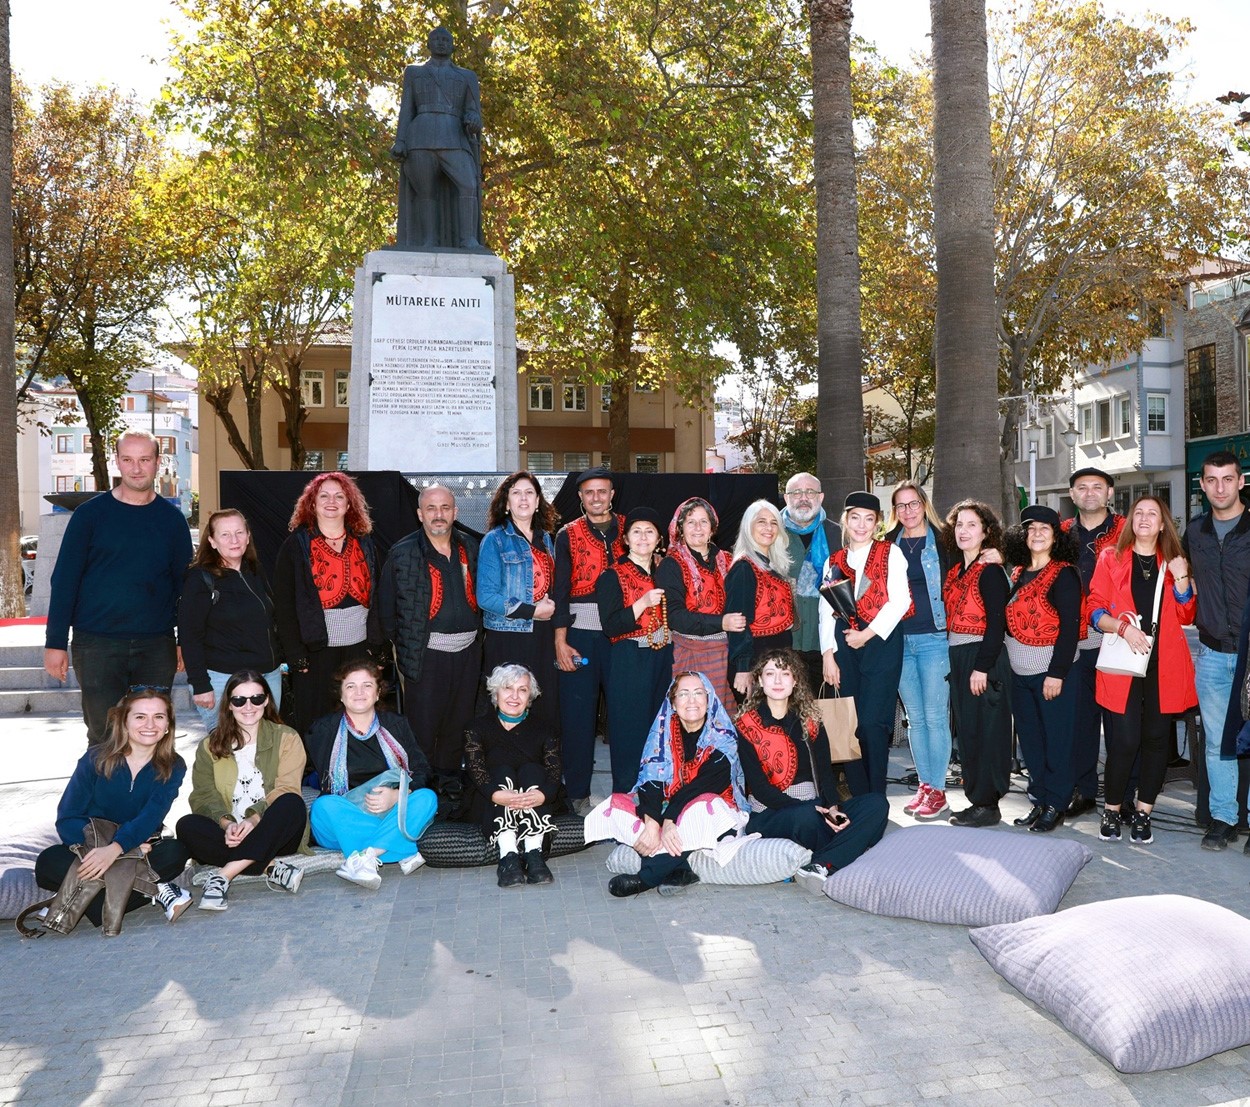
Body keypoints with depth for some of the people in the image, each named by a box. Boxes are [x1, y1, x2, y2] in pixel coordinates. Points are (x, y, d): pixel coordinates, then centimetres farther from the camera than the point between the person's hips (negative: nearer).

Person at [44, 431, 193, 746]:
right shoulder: (91, 513, 1)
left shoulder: (172, 518, 7)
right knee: (104, 736, 0)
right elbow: (64, 579, 0)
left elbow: (184, 584, 10)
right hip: (97, 645, -2)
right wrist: (55, 642, -5)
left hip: (156, 645, 2)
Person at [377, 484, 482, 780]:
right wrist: (398, 644, -2)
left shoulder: (470, 546, 7)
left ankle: (451, 777, 28)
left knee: (459, 723, 14)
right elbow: (386, 603, -1)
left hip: (467, 651, 4)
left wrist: (479, 633, 8)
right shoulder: (403, 552, -4)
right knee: (423, 726, 1)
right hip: (425, 653, -4)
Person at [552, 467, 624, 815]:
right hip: (580, 633, -1)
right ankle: (578, 792, 11)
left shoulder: (627, 530, 10)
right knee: (578, 712, 0)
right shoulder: (568, 535, 6)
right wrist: (560, 641, -6)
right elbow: (560, 589, 1)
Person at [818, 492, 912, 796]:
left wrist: (867, 633, -10)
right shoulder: (833, 562, 14)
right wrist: (828, 654, 1)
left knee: (872, 722, -9)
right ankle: (858, 799, 11)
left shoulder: (890, 553, 3)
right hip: (844, 646, 4)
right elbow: (826, 611, 9)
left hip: (882, 643, -4)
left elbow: (900, 601, -6)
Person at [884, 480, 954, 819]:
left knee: (935, 716, -2)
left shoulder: (942, 541, 0)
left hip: (934, 638, -4)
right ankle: (924, 784, 20)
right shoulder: (888, 544, 10)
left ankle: (937, 789, 7)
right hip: (899, 639, 4)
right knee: (914, 717, 10)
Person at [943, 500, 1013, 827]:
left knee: (985, 730, -3)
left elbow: (996, 623, -15)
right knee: (966, 730, 11)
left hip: (983, 657, -8)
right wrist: (954, 662, 9)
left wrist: (982, 667, -20)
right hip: (957, 658, 8)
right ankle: (977, 797, 20)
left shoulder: (990, 571, -9)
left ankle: (988, 805, 5)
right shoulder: (954, 571, 14)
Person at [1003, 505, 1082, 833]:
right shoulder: (1017, 574, 10)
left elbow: (1070, 626, -13)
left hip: (1052, 672, -6)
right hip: (1020, 672, 6)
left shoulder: (1063, 574, -8)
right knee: (1030, 738, 11)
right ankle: (1039, 799, 22)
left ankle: (1056, 805, 12)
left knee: (1056, 738, 2)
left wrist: (1057, 672, -18)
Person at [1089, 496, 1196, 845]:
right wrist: (1123, 627, -15)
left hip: (1165, 662, 3)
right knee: (1125, 740, -8)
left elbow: (1186, 616, 9)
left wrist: (1181, 578, -4)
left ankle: (1143, 812, 17)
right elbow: (1096, 610, 2)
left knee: (1158, 737, 4)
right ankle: (1111, 810, 10)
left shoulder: (1173, 562, 13)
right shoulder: (1111, 559, 6)